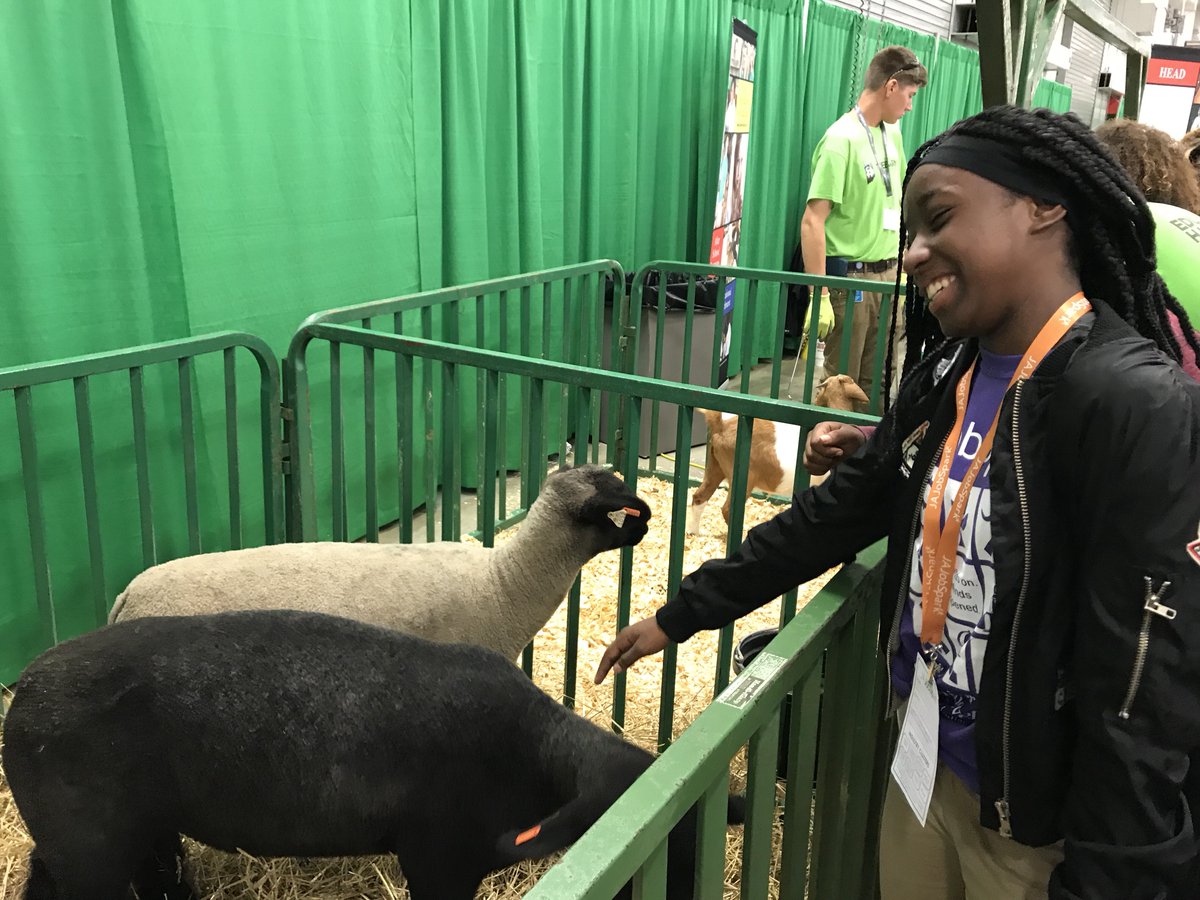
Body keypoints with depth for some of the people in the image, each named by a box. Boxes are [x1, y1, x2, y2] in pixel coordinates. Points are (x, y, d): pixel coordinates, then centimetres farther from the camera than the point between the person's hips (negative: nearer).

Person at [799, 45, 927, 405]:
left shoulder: (892, 133, 11)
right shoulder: (842, 139, -14)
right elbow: (813, 222, -19)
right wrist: (819, 296, -22)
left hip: (888, 273, 8)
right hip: (850, 277, -7)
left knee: (877, 383, 13)